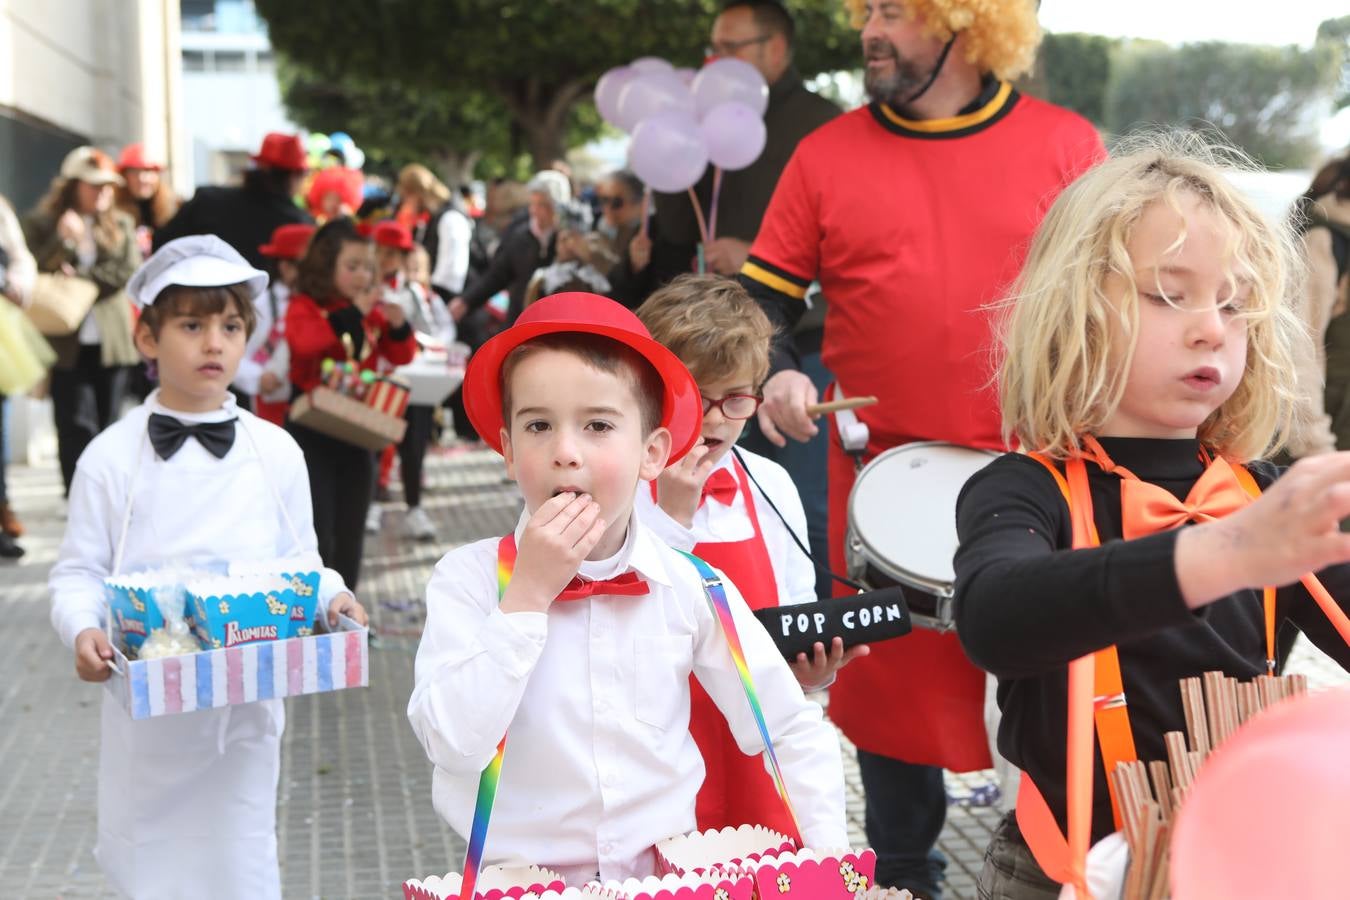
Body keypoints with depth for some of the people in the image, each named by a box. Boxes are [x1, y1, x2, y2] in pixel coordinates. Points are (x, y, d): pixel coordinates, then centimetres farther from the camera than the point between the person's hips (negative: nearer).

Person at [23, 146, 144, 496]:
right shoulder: (41, 224, 4)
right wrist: (62, 241, -18)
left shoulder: (121, 225, 9)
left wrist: (82, 280, -12)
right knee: (77, 428, -7)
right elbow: (35, 274, -6)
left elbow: (128, 271, -4)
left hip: (111, 340, 2)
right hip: (67, 344, -2)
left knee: (108, 426, 8)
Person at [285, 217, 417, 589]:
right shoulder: (305, 306, -9)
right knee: (316, 531, -3)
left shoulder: (373, 311, 5)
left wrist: (398, 326, -13)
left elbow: (401, 357, 7)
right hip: (311, 431, -5)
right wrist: (352, 312, -28)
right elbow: (303, 341, -29)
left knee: (351, 530, 12)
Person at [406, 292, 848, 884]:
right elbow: (456, 745, -17)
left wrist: (828, 851, -3)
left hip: (667, 870, 1)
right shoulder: (468, 579, -6)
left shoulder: (692, 587, -2)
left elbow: (796, 733, 7)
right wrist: (528, 594, -17)